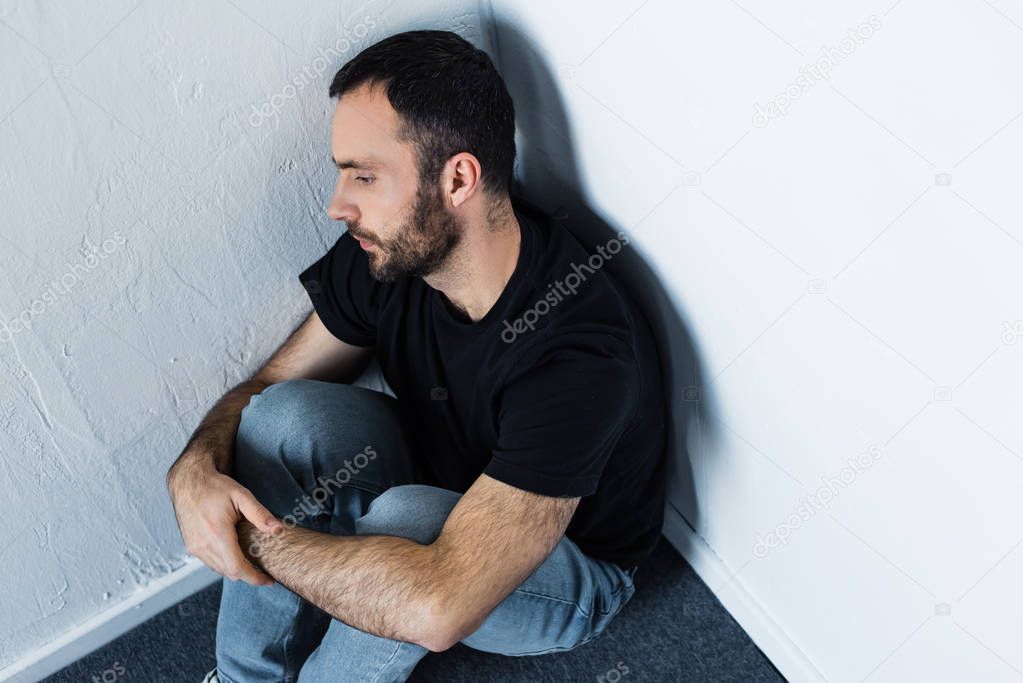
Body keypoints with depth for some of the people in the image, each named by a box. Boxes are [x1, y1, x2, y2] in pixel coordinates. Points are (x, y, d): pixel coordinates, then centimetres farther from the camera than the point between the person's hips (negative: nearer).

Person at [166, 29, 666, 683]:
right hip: (443, 486, 6)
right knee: (289, 412, -20)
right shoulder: (387, 252, -17)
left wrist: (249, 533, -34)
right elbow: (264, 387, -5)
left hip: (570, 569, -5)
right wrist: (195, 471, -28)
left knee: (405, 520, -36)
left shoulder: (578, 353, -39)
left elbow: (435, 609, -47)